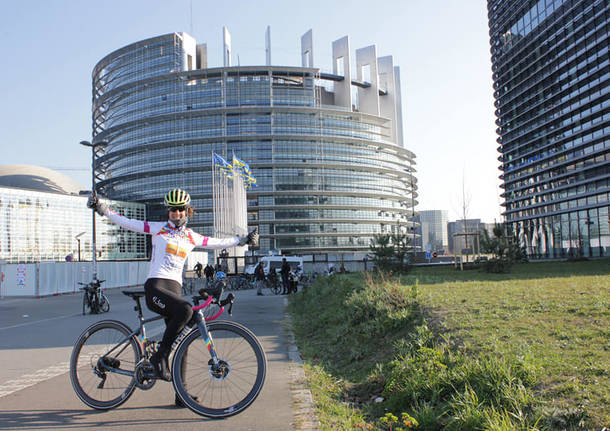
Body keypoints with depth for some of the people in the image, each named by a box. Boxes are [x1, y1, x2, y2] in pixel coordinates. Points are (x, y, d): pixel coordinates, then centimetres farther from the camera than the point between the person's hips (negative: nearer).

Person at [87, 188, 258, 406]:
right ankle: (159, 357, -18)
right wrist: (101, 208, 0)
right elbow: (128, 223, 6)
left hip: (175, 287, 5)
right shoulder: (158, 228, 7)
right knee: (185, 310, -33)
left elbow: (217, 243, 26)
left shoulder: (192, 237, 17)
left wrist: (243, 240, 27)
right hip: (155, 285, -4)